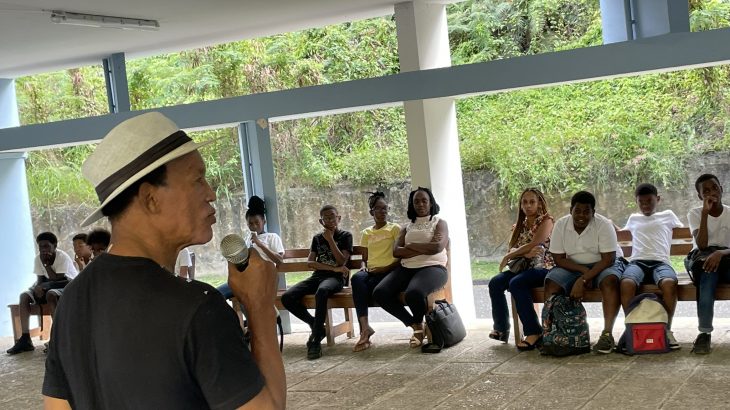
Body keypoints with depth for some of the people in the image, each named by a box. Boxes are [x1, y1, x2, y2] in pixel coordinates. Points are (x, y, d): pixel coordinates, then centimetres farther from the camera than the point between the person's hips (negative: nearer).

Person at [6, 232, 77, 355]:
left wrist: (46, 263, -25)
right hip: (48, 288, 7)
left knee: (50, 293, -37)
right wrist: (38, 287, -26)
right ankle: (25, 339, -17)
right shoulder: (38, 258, -2)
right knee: (24, 296, -11)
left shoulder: (63, 257, -19)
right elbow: (40, 279, -4)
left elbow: (56, 279, -24)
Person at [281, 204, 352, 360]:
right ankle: (317, 327, -1)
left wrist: (330, 240, -7)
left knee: (321, 291, -42)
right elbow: (310, 263, 4)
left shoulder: (345, 236, 8)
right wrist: (333, 268, -8)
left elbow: (342, 262, -5)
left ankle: (316, 341, -36)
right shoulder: (317, 238, 18)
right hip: (317, 276, 5)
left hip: (336, 278, -5)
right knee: (287, 297, -20)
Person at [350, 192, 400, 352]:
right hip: (370, 271, 3)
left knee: (362, 289, -33)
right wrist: (363, 267, -2)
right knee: (357, 278, -34)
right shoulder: (366, 233, 21)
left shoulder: (395, 228, 8)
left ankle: (364, 328, -25)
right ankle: (365, 327, -40)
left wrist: (385, 268, -12)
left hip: (388, 271, -3)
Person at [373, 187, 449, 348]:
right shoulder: (407, 227, 21)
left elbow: (436, 247, -10)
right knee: (380, 293, -23)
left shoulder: (439, 223, 11)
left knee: (414, 293, -38)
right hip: (407, 268, 5)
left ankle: (418, 322, 0)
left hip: (432, 268, -5)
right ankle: (415, 325, -4)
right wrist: (424, 248, -6)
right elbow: (396, 251, 4)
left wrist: (410, 245, 0)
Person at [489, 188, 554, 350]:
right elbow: (512, 249, 3)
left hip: (544, 268, -7)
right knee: (495, 283, -14)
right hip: (525, 267, 7)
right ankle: (501, 329, -4)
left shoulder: (546, 220, -3)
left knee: (516, 283, -32)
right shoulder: (520, 225, 16)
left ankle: (534, 332, -29)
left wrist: (508, 257, -7)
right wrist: (526, 253, -20)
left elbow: (534, 244, -16)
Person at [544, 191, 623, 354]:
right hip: (573, 266, 3)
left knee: (609, 280, -36)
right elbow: (559, 259, -6)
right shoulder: (560, 225, -8)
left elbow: (608, 259, -23)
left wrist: (582, 280, -30)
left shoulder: (604, 225, -19)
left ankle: (607, 333, -38)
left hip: (602, 265, -3)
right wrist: (583, 270, -22)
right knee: (551, 282, -24)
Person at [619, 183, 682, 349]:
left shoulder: (668, 215, 26)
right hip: (637, 261, 1)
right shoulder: (633, 218, 32)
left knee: (669, 283, -39)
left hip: (660, 262, -1)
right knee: (627, 283, -37)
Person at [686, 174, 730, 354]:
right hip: (702, 259, -1)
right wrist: (705, 213, -17)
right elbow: (701, 245, -15)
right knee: (708, 266, -37)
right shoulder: (695, 213, 2)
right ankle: (705, 332, -36)